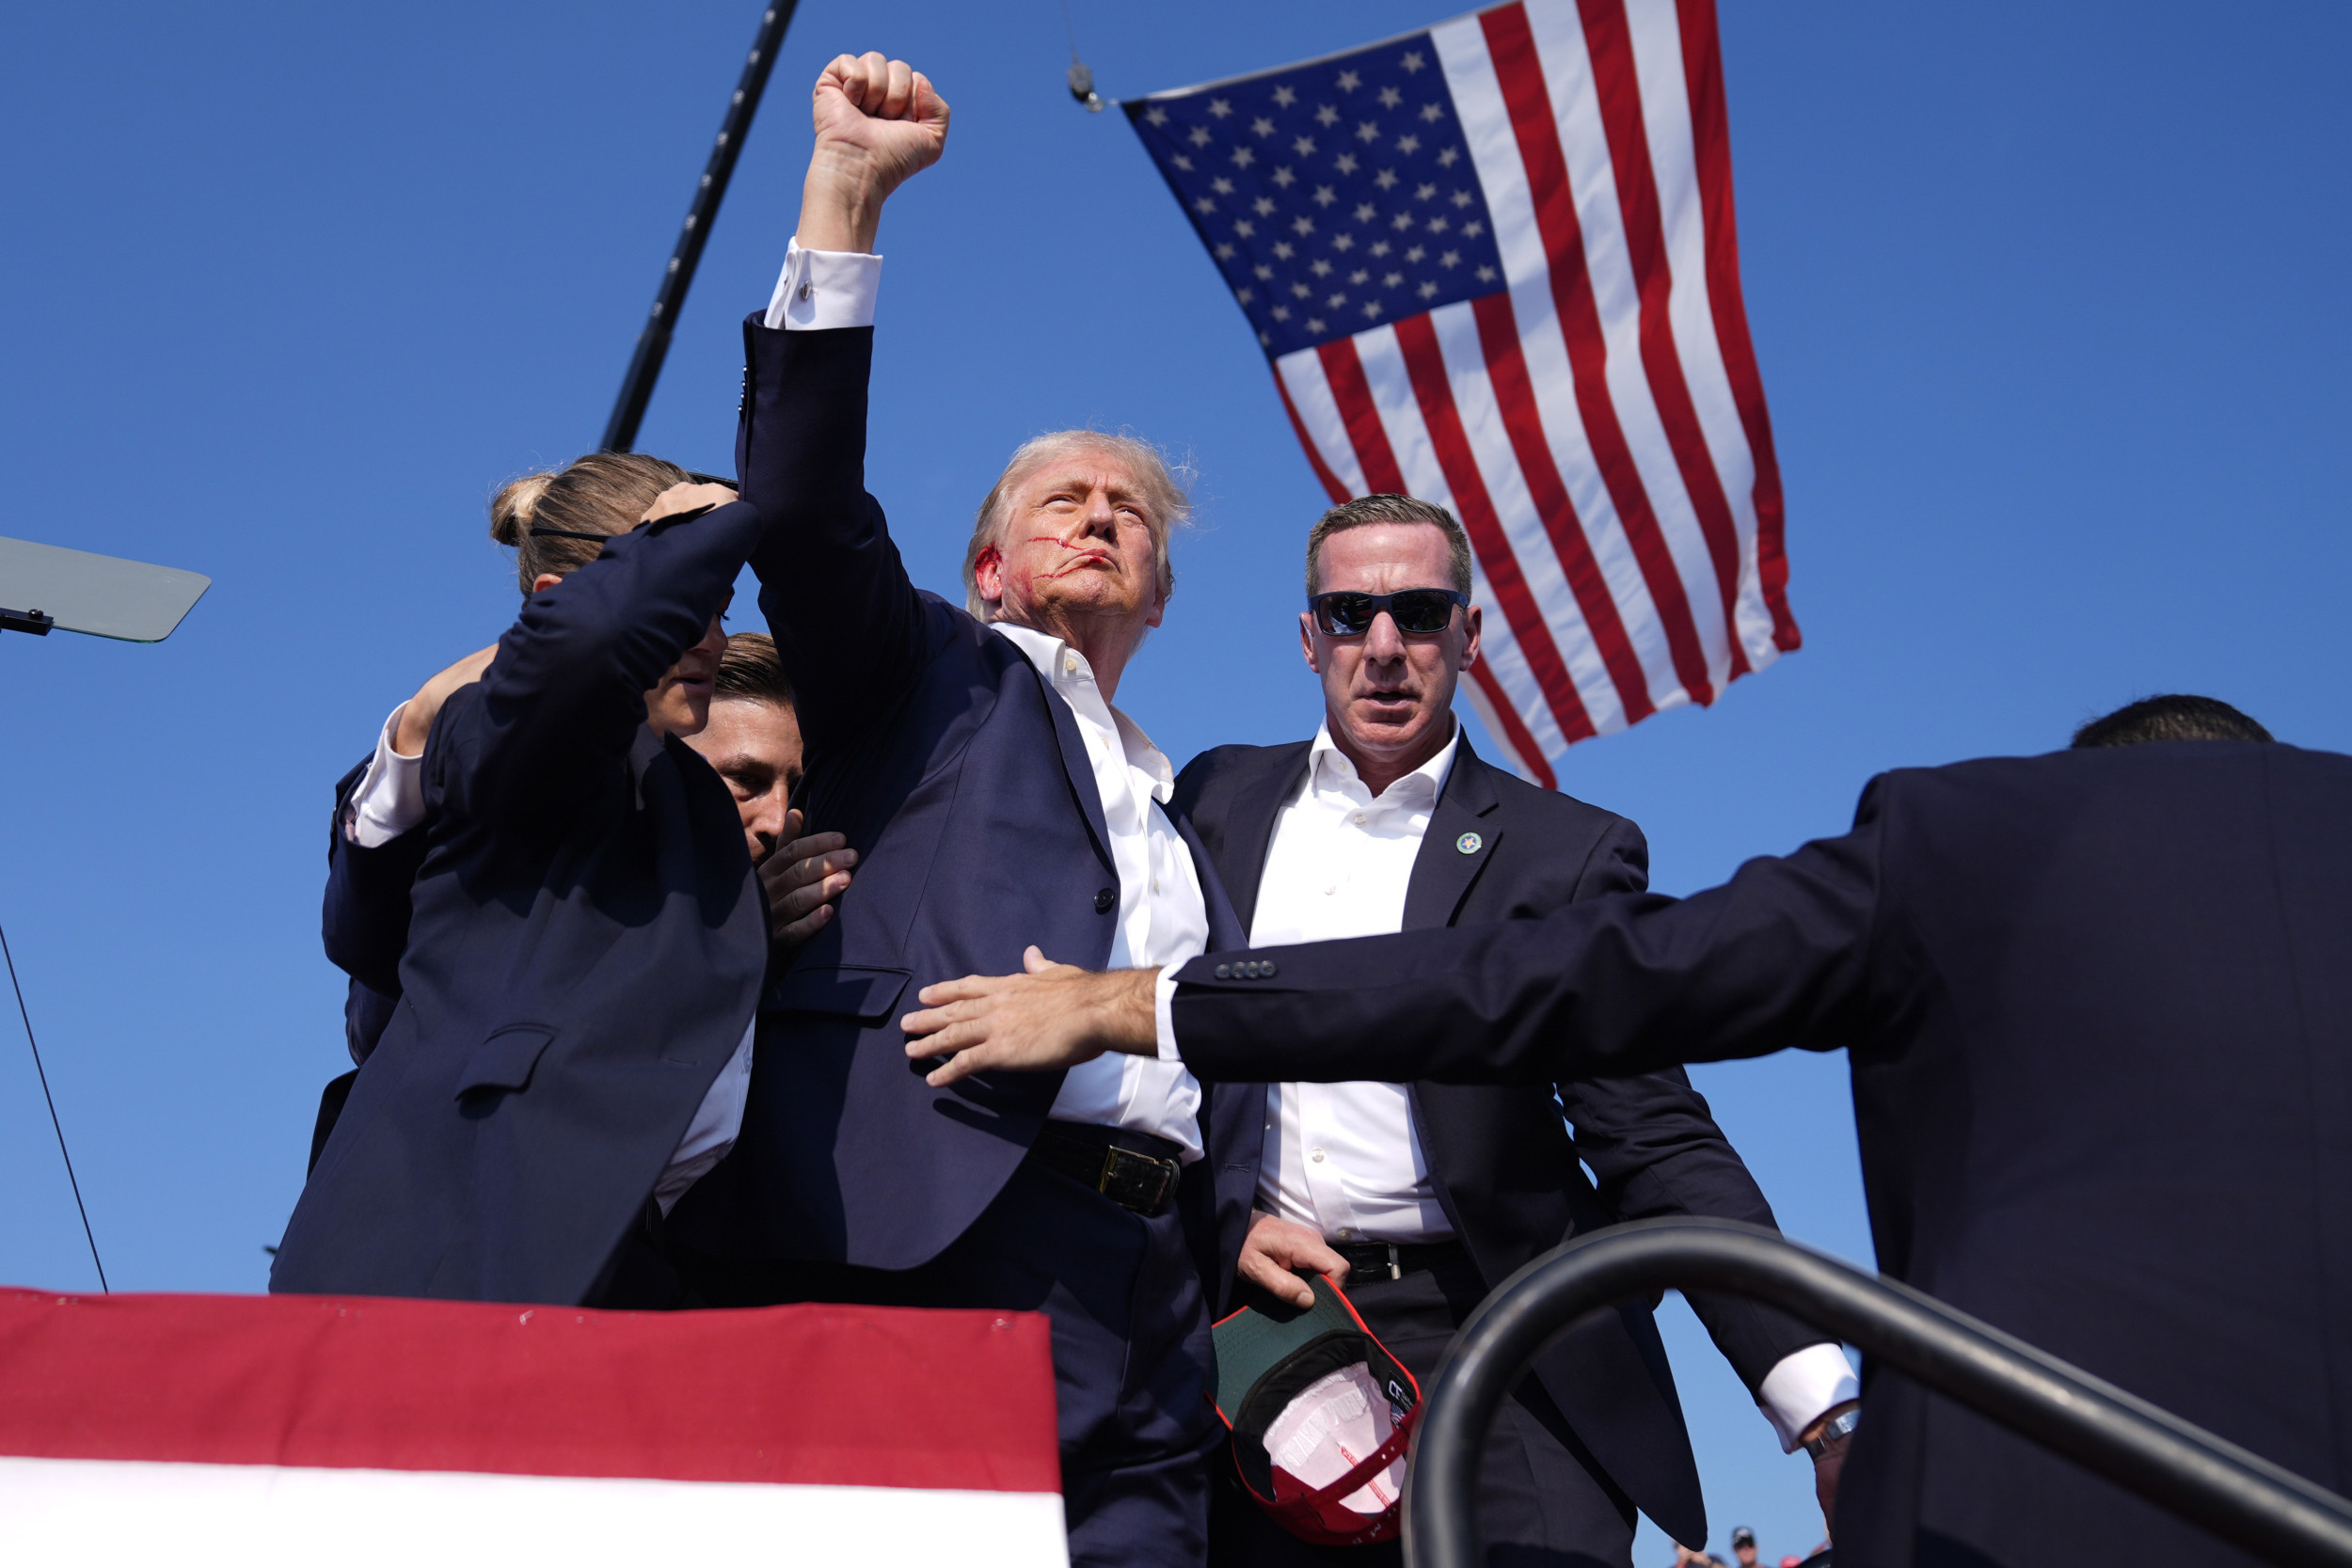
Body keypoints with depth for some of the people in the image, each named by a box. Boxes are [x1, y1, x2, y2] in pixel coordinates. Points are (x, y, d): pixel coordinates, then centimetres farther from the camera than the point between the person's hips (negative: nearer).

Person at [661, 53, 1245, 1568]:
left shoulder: (1190, 820, 30)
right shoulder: (929, 677, 16)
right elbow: (801, 504, -1)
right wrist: (847, 190, -5)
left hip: (1145, 1290, 5)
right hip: (921, 1245, -5)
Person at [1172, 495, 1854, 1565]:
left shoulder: (1568, 852, 3)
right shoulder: (1219, 799, 12)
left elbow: (1659, 1145, -3)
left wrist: (1823, 1405, -12)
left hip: (1491, 1355, -2)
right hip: (1255, 1324, 3)